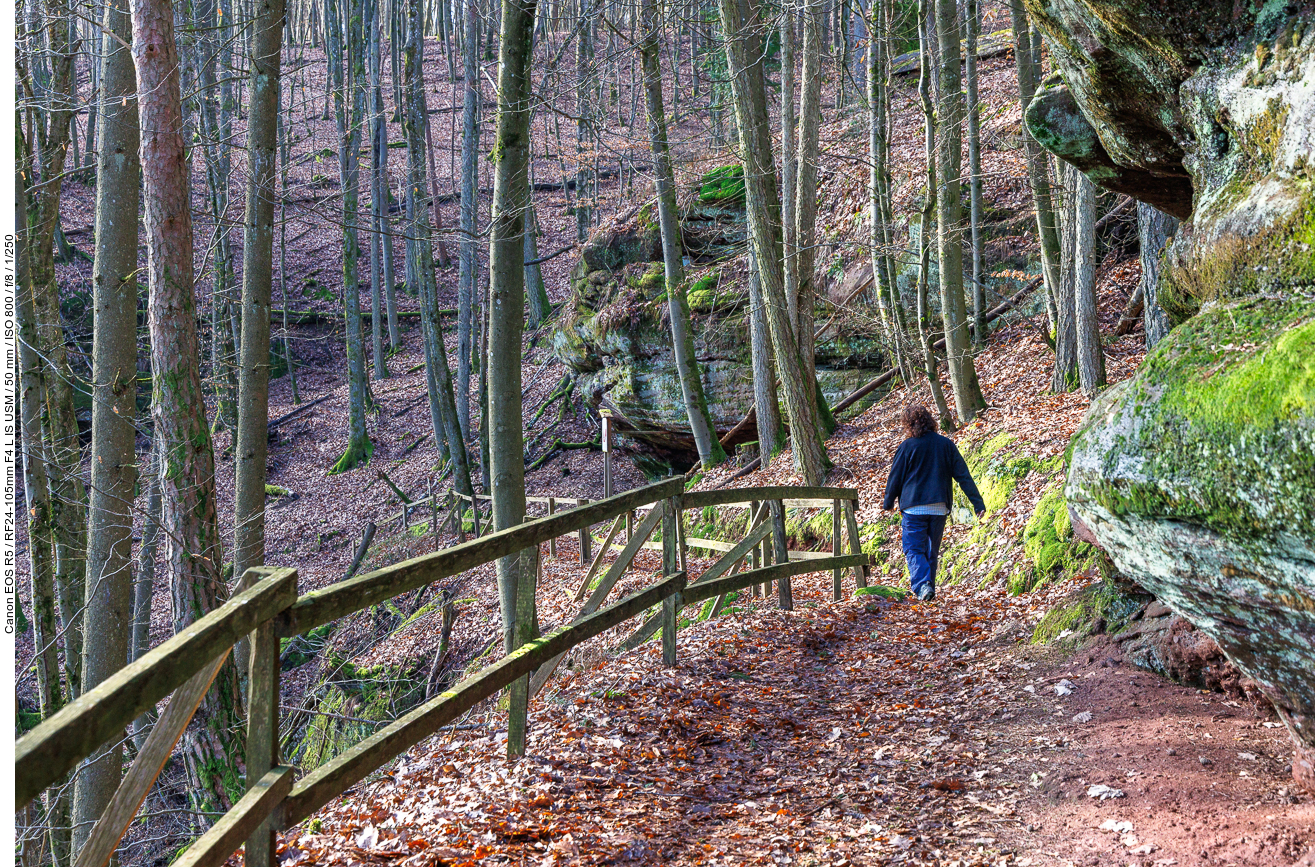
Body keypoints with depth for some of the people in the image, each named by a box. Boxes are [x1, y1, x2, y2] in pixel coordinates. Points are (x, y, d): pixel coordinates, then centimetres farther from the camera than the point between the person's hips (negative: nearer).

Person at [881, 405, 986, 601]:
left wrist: (888, 502, 16)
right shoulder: (946, 444, 5)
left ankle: (922, 585, -23)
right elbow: (963, 475, 4)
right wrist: (978, 502, 6)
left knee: (914, 550, -2)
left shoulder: (907, 446, -6)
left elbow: (895, 478, 0)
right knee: (932, 551, 16)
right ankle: (929, 588, 20)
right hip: (939, 508, 4)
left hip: (913, 507, -4)